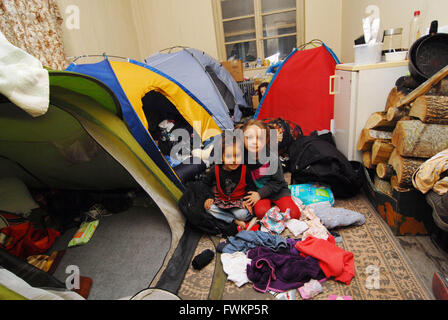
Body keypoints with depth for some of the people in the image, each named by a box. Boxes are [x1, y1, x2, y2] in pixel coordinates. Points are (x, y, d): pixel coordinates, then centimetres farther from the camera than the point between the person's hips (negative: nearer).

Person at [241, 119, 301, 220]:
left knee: (292, 213, -15)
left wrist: (260, 193, -17)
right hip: (256, 191, 1)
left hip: (276, 189, -1)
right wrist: (248, 197, -10)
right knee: (261, 212, -26)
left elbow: (277, 181, -12)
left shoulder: (272, 157, -19)